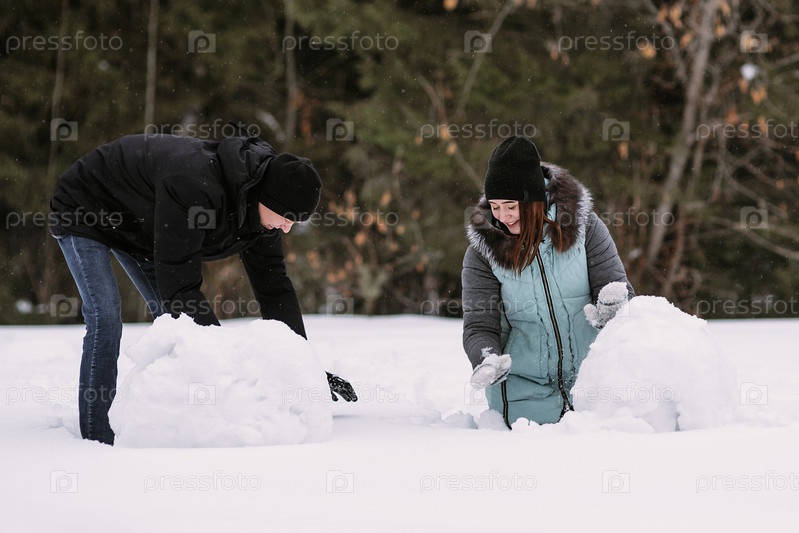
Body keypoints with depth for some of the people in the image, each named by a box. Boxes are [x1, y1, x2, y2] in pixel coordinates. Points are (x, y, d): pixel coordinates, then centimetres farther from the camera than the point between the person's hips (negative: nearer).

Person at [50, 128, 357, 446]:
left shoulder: (259, 207, -16)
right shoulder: (194, 185, -43)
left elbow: (273, 285, -6)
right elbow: (179, 285, -40)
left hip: (137, 226, 8)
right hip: (83, 211, -8)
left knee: (171, 317, 2)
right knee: (104, 315, -21)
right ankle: (98, 440, -17)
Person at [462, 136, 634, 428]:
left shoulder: (582, 225, -7)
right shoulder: (483, 252, -7)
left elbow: (616, 284, -4)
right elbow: (479, 325, -10)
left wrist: (609, 310, -29)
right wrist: (487, 360, -32)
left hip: (591, 383, 1)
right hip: (524, 391, -1)